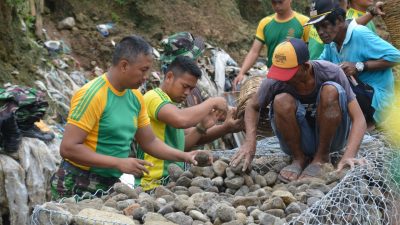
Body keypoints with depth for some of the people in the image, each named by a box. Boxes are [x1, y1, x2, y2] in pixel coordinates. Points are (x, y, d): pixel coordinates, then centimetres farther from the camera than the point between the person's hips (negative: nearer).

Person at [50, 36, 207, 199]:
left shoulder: (135, 97, 7)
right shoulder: (92, 94, -17)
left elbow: (149, 142, 17)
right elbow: (68, 148, -21)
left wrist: (184, 156, 3)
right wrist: (119, 163, -23)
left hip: (109, 185, 7)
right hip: (77, 186, -7)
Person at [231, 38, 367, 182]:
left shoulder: (331, 72, -22)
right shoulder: (276, 81, -19)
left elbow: (358, 119, -24)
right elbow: (252, 107, 1)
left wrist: (349, 155, -41)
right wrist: (250, 140, -18)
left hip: (331, 138, 0)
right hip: (297, 142, 1)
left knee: (331, 90, -29)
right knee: (281, 101, -29)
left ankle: (321, 158, -11)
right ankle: (299, 158, -6)